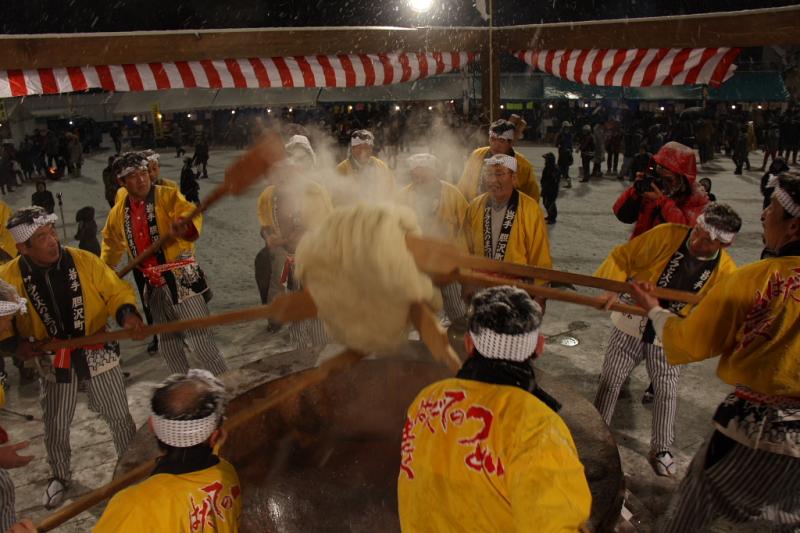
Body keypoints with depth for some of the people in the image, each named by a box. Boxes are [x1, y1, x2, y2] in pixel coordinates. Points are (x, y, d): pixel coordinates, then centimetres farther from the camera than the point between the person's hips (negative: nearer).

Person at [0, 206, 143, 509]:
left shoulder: (83, 261, -17)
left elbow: (115, 290, -10)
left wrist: (126, 313, -29)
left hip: (96, 351, -1)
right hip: (52, 359, 1)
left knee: (119, 416, 8)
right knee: (55, 427, 16)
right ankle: (60, 477, 44)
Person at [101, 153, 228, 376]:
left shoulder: (167, 196, -8)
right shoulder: (119, 211, 9)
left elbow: (190, 213, -28)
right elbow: (111, 243, 26)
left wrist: (184, 225, -50)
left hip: (182, 278, -6)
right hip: (155, 285, 7)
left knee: (201, 341, -10)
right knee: (168, 344, 16)